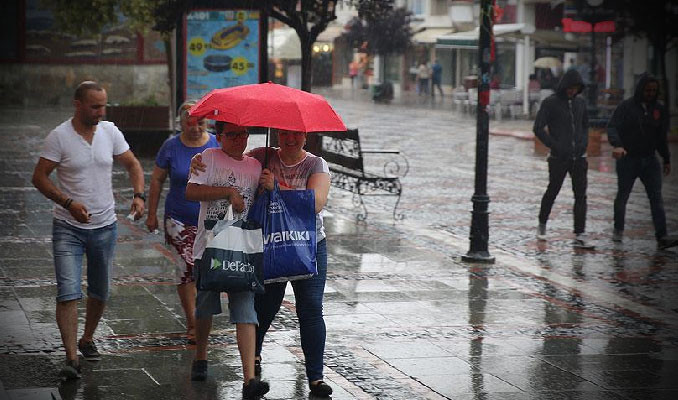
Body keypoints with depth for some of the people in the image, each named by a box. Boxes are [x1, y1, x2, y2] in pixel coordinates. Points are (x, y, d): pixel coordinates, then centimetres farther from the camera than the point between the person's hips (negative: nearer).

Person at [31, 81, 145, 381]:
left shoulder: (110, 132, 1)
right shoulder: (59, 137, -11)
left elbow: (132, 165, 11)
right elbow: (39, 177, -9)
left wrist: (139, 195, -8)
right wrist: (68, 203, -22)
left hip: (104, 226, 4)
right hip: (68, 229, -4)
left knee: (100, 293, 15)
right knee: (68, 292, -14)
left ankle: (87, 340, 37)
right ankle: (71, 358, -15)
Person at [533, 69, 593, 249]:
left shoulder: (580, 102, 10)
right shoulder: (550, 103, -6)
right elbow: (538, 128, -9)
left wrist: (583, 143, 4)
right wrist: (554, 146, -13)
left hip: (579, 157, 4)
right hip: (559, 159, -4)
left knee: (581, 195, -4)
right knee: (552, 192, 9)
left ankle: (579, 236, -7)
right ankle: (542, 224, 32)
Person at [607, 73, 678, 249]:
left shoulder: (659, 109, 7)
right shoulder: (626, 106, -6)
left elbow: (661, 137, 16)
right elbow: (612, 127, -15)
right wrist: (617, 145, -34)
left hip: (650, 160, 3)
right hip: (627, 159, -3)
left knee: (656, 198, -8)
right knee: (622, 196, 11)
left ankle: (661, 237, -14)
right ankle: (618, 230, 30)